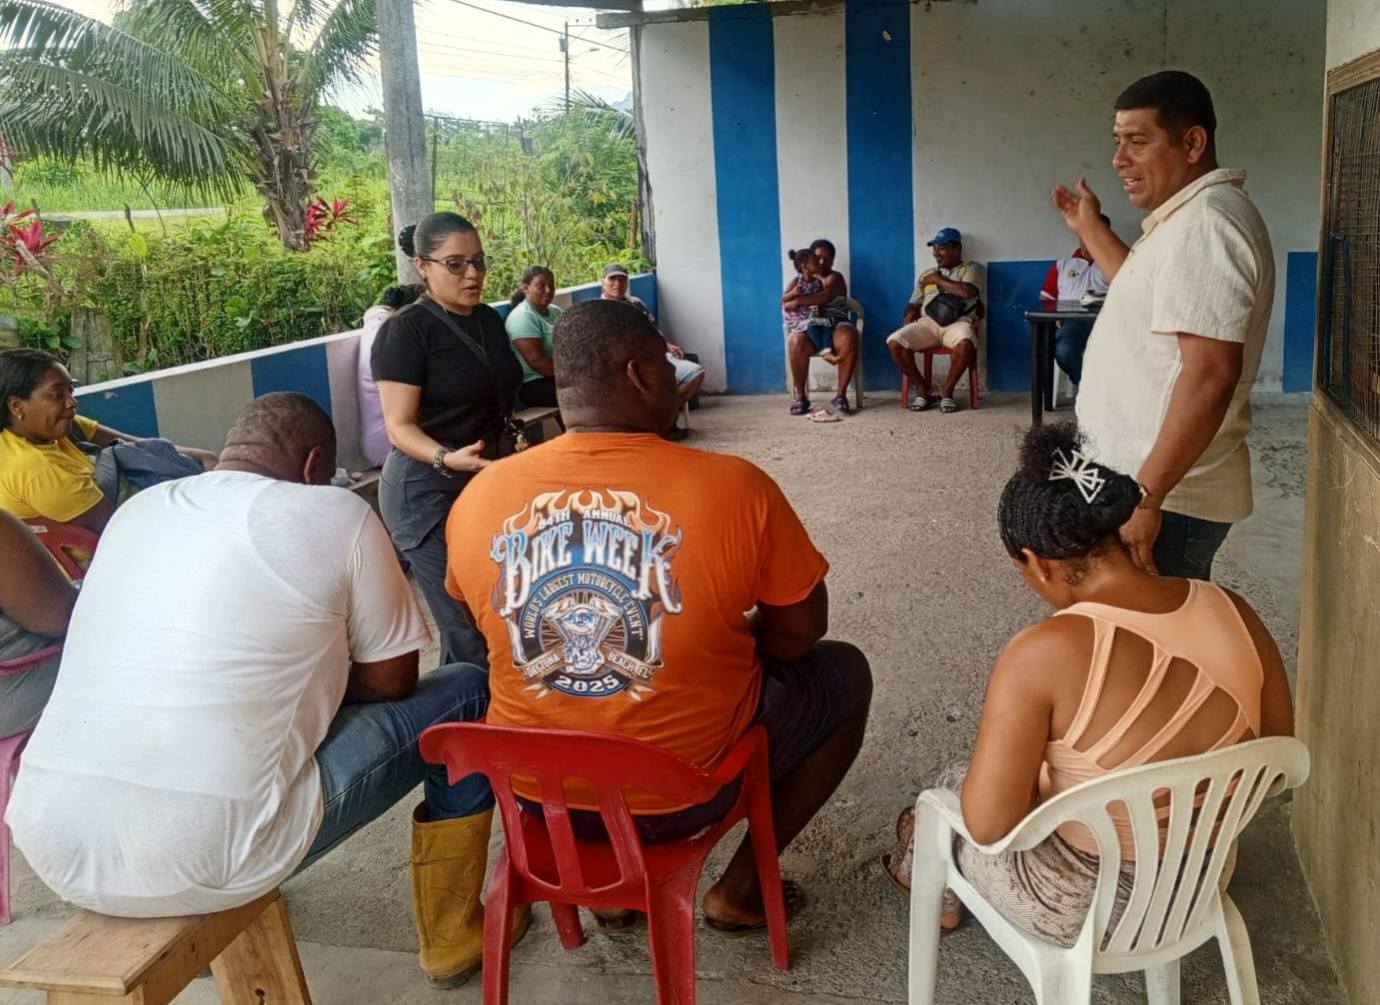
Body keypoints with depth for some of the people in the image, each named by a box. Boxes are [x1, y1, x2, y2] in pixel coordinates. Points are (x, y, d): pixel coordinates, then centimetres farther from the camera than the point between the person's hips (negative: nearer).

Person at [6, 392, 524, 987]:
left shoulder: (136, 509, 15)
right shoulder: (338, 513, -1)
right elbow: (391, 681, 7)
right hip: (203, 856, -6)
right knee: (466, 694, 11)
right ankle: (453, 935, 26)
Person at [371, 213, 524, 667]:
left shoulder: (489, 319, 8)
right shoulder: (404, 331, -13)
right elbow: (400, 426, -17)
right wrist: (447, 459, -35)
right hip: (429, 492, -7)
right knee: (469, 628, -9)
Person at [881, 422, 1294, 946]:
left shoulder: (1042, 655, -30)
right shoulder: (1234, 612, -12)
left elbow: (987, 824, -25)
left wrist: (1032, 780, -4)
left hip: (1081, 912, -5)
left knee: (952, 785, 26)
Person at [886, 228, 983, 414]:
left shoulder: (970, 268, 12)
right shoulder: (927, 275, 27)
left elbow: (967, 292, -9)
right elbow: (913, 305, 25)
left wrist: (940, 280, 2)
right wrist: (909, 315, 0)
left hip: (957, 322, -4)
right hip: (928, 323, 4)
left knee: (965, 343, -41)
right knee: (894, 342, -24)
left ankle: (947, 391, -17)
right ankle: (922, 388, -9)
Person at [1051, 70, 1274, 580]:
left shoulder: (1204, 224, -20)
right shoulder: (1189, 216, 13)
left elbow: (1211, 375, -28)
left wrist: (1146, 496, -28)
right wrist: (1091, 230, 26)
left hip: (1167, 498, -10)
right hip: (1145, 483, 10)